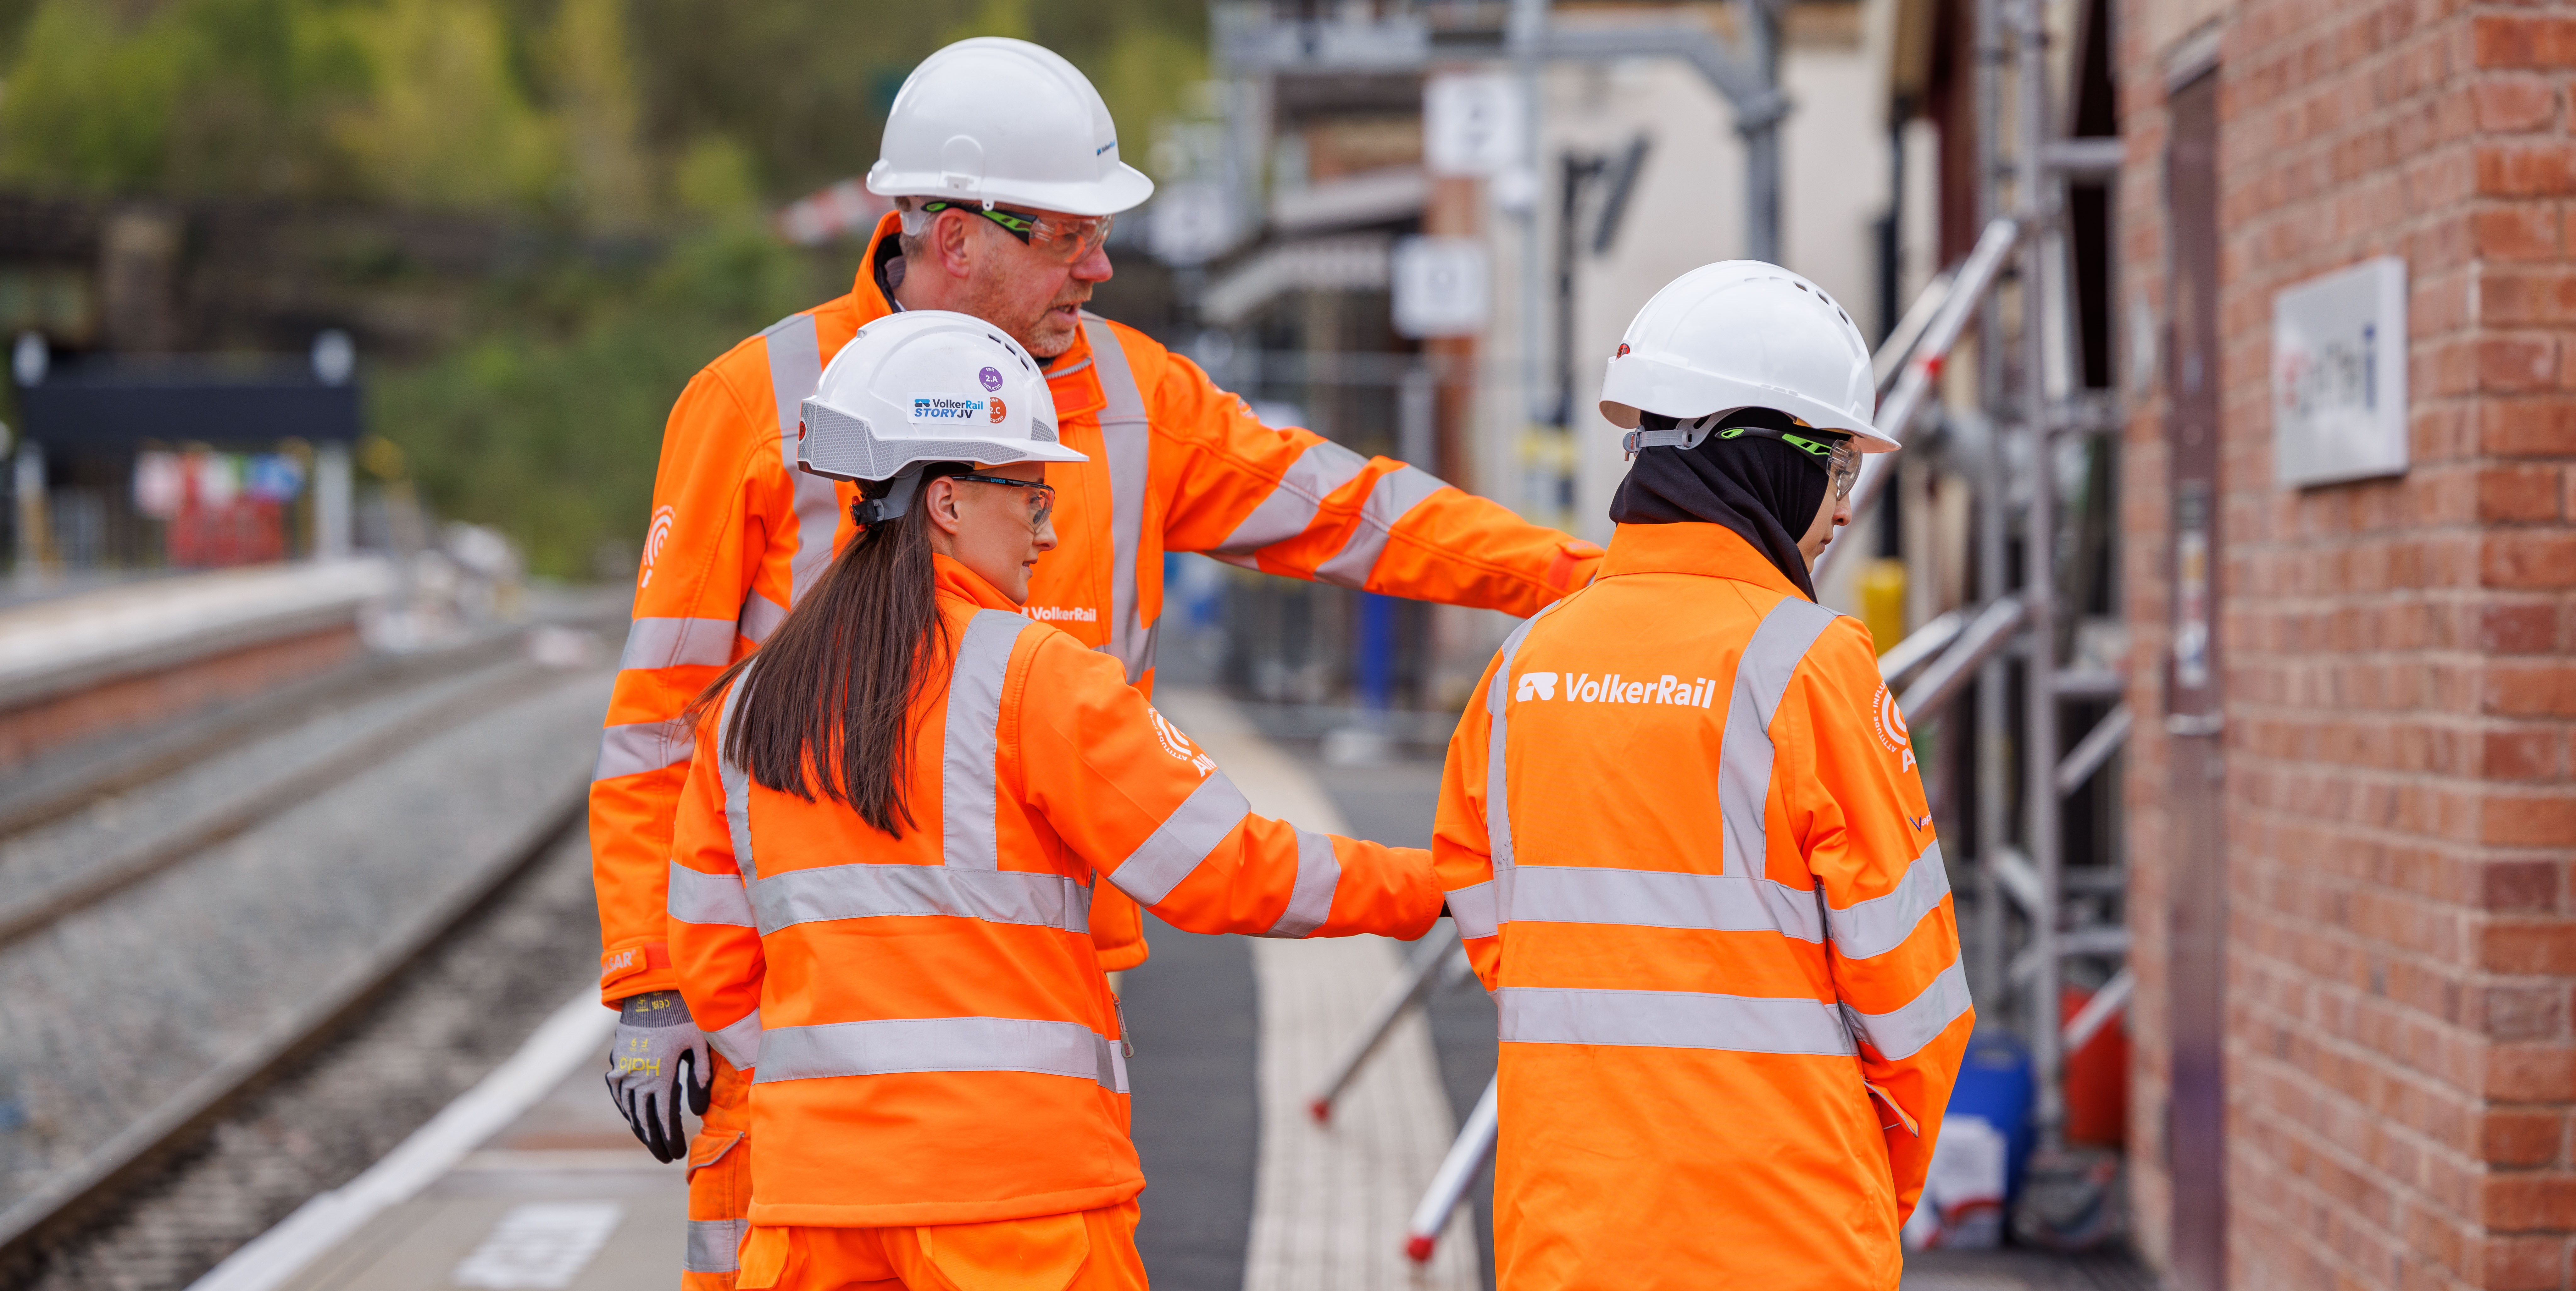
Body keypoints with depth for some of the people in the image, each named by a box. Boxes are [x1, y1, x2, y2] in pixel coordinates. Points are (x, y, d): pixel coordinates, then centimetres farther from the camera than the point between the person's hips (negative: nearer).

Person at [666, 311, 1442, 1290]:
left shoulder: (746, 706, 9)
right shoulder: (1031, 676, -7)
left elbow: (713, 967, 12)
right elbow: (1220, 871, -5)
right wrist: (1435, 886, 7)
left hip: (812, 1186, 5)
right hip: (1018, 1191, -5)